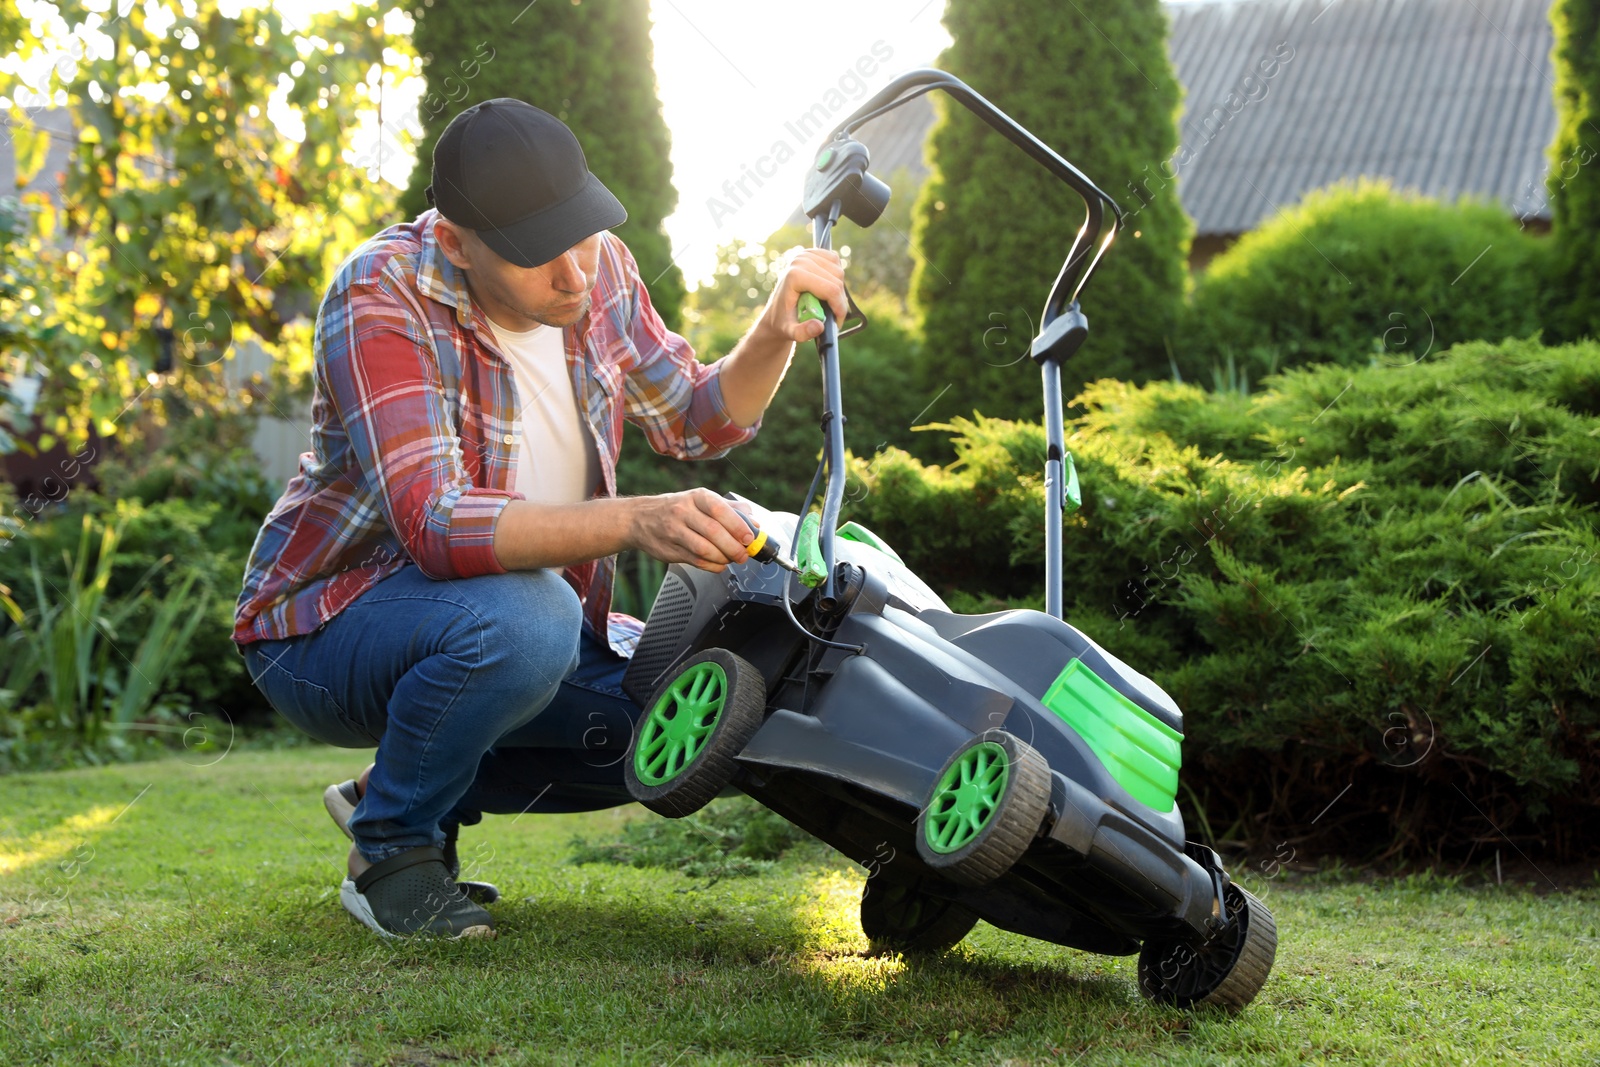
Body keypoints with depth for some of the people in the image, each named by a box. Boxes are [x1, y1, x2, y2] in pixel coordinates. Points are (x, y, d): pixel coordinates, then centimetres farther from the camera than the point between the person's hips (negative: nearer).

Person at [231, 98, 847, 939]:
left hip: (525, 618, 7)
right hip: (329, 620, -7)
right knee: (522, 619, -37)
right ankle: (391, 850, -9)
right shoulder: (380, 297, -26)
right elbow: (437, 526, -37)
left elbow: (694, 421, 8)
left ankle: (404, 793, 6)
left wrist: (773, 335, -12)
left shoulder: (598, 270, -5)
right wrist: (632, 523, -50)